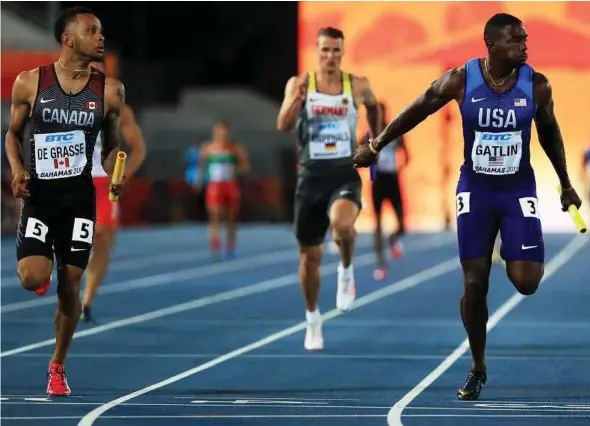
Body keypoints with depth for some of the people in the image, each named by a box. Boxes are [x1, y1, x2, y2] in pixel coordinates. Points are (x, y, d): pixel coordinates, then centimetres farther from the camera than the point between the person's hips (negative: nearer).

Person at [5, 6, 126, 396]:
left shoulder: (109, 91, 0)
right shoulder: (30, 83, -4)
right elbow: (13, 133, 9)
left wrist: (114, 175, -8)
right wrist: (17, 170, -9)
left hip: (80, 196, 2)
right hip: (39, 194, -1)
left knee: (70, 284, 3)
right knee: (32, 278, -17)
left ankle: (58, 366, 22)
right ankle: (42, 265, 22)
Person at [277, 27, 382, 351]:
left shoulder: (358, 86, 1)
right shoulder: (300, 83, -3)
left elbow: (373, 106, 24)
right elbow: (282, 126, -15)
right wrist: (297, 98, -31)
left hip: (345, 174, -1)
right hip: (311, 176, 1)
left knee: (341, 222, -35)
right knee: (310, 256, 8)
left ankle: (346, 270, -3)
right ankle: (313, 319, 29)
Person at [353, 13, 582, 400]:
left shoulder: (537, 85, -10)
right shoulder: (461, 80, -13)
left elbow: (549, 132, 7)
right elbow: (417, 112, 2)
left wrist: (566, 186, 13)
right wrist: (375, 146, 8)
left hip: (519, 190, 0)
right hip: (475, 190, 0)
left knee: (525, 282, -13)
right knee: (475, 284, -1)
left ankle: (515, 256, 27)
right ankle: (478, 368, 18)